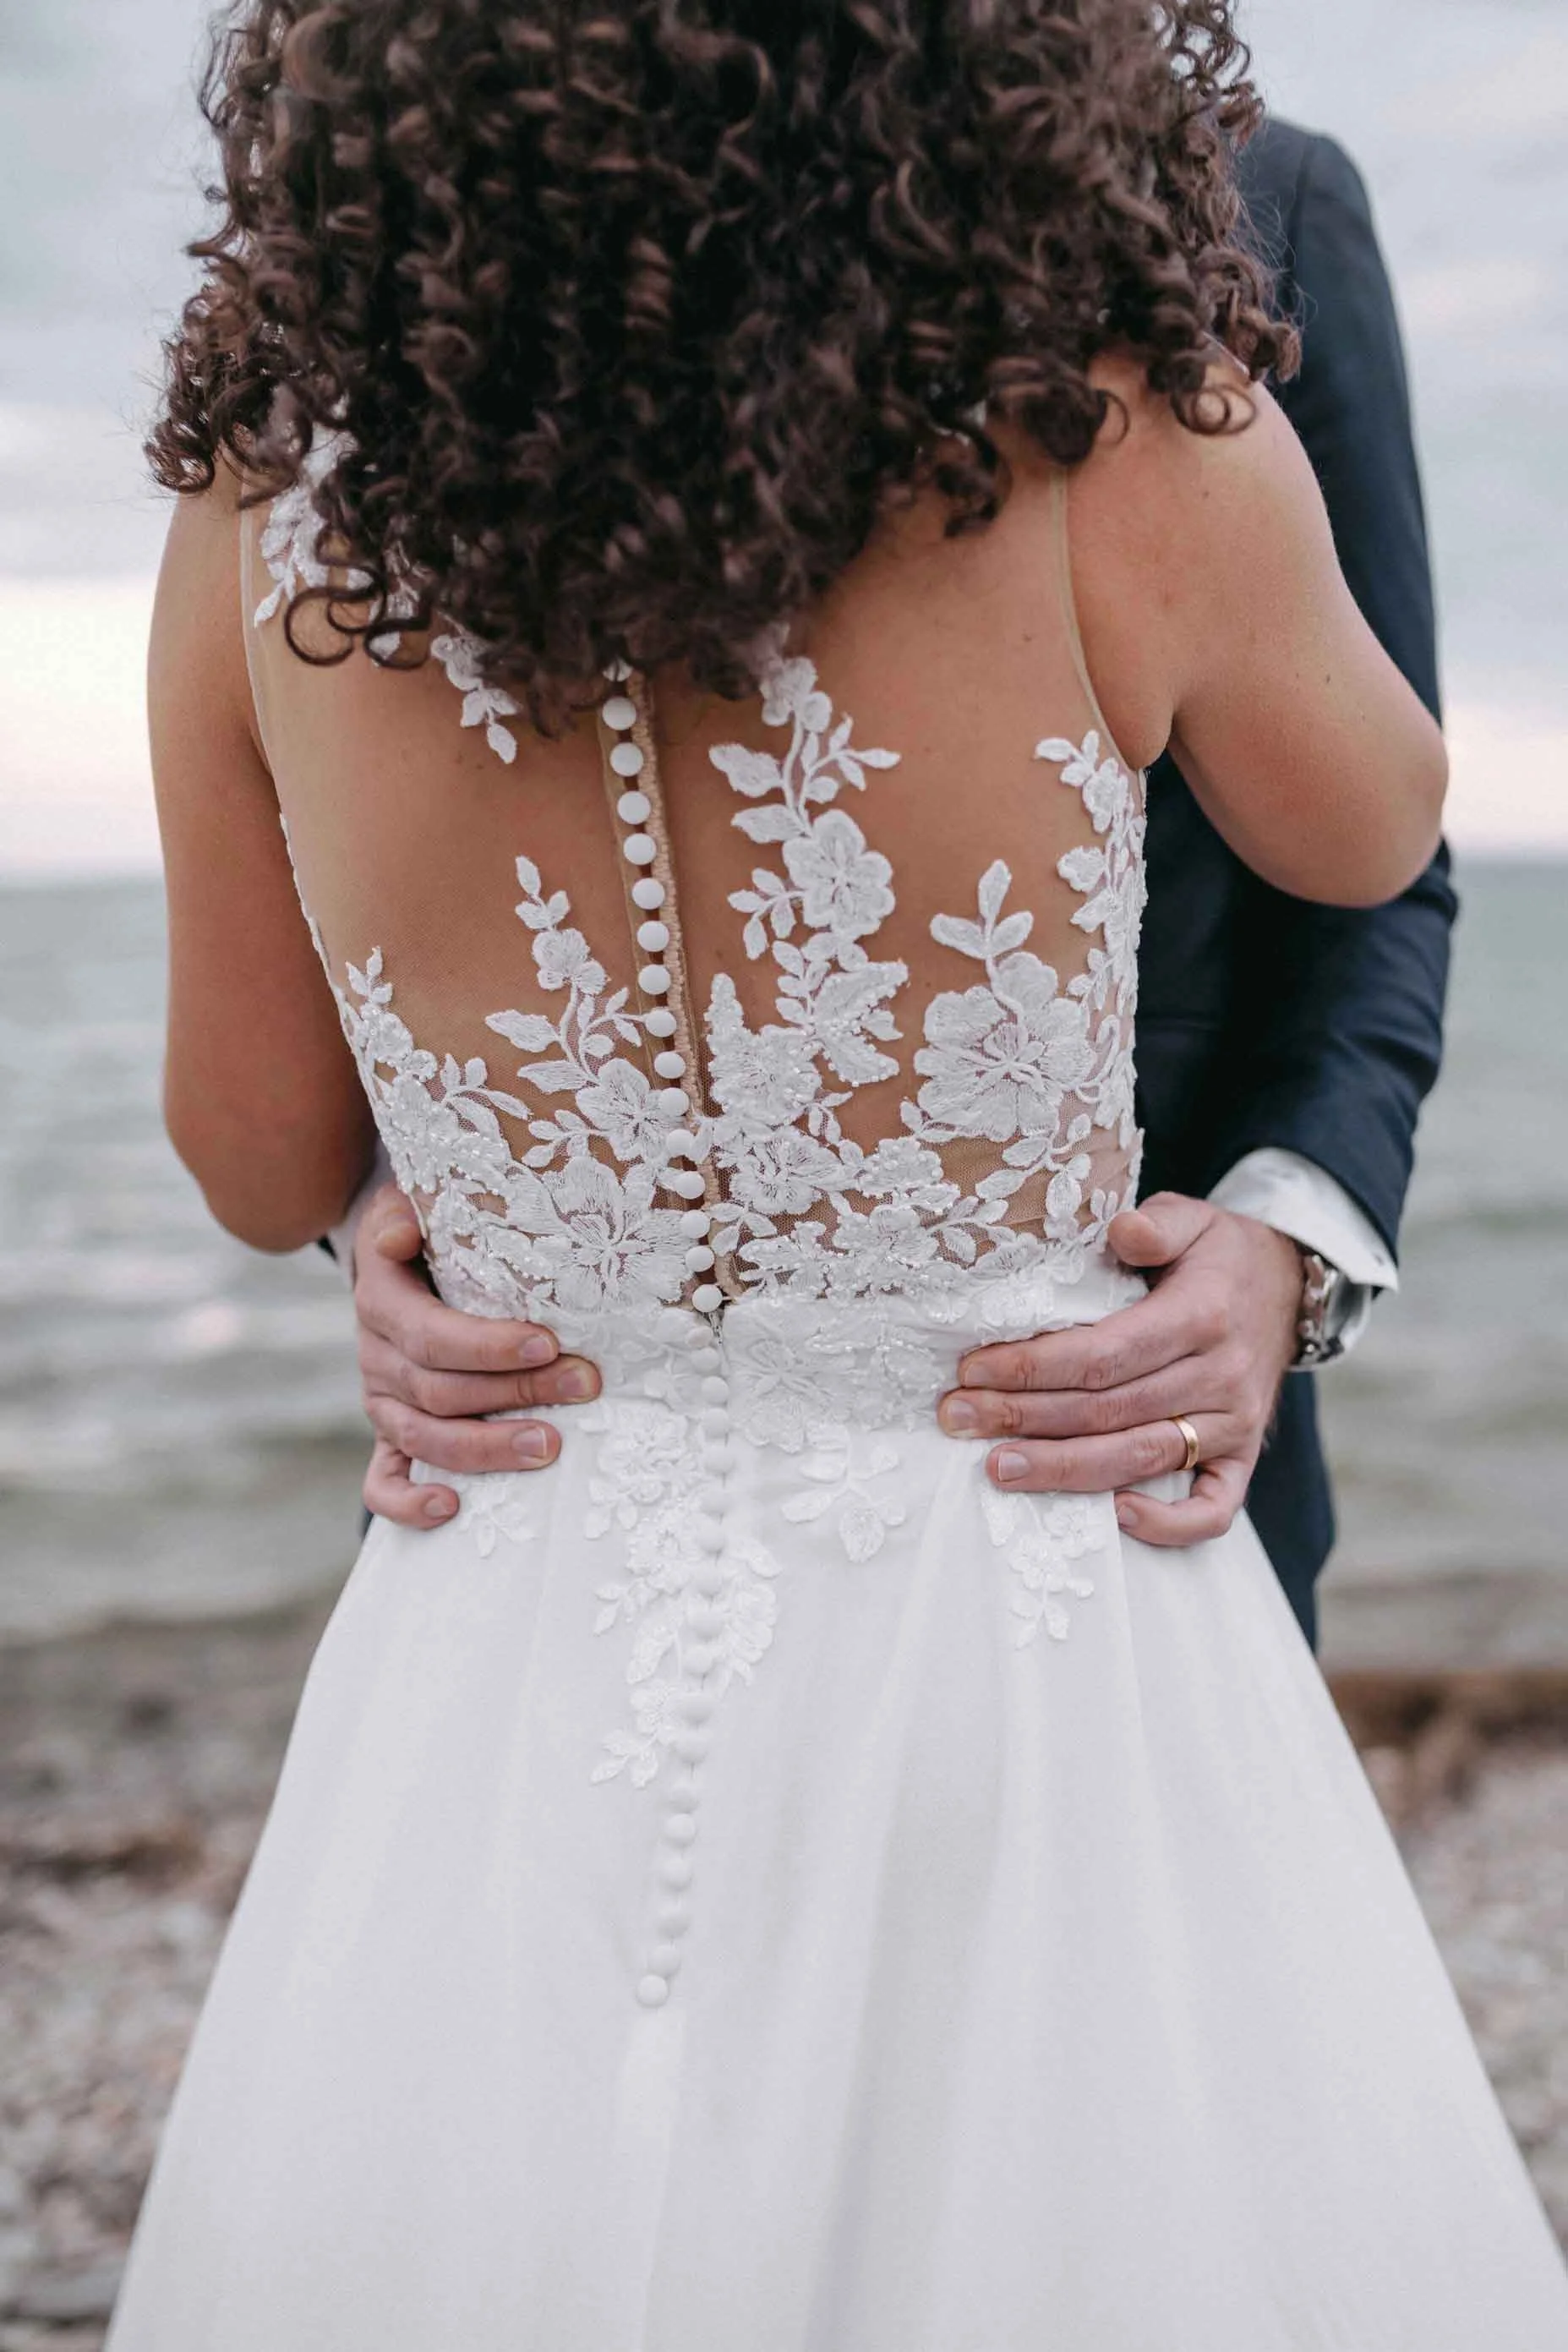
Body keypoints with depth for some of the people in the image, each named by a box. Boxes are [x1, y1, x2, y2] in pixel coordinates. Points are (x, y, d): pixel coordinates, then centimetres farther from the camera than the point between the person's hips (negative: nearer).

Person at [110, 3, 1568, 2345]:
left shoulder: (278, 501, -9)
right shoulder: (1116, 444, -17)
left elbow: (261, 1167, 4)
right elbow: (1372, 831, 6)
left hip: (510, 1689, 3)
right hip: (1029, 1681, -2)